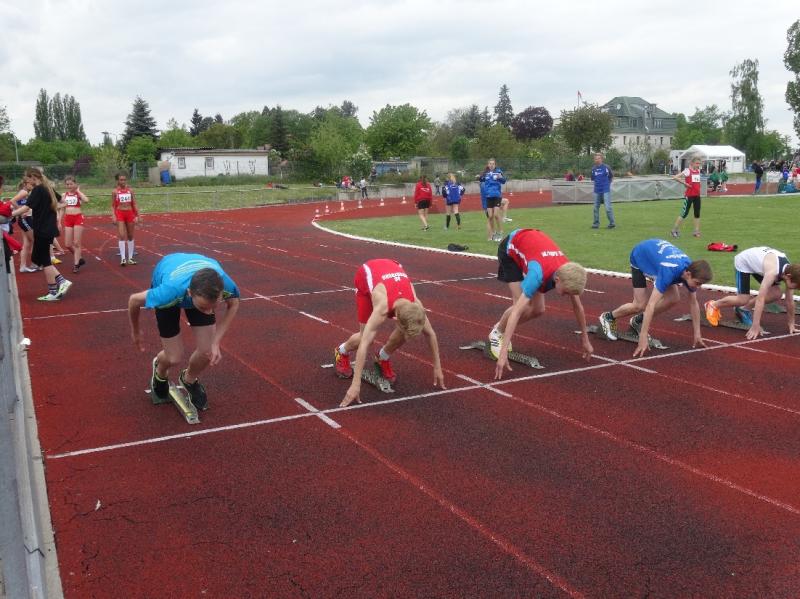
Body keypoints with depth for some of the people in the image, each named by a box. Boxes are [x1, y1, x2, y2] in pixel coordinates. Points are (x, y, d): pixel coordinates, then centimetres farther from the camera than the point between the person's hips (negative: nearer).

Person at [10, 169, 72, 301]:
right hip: (49, 229, 9)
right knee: (37, 258, 14)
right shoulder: (47, 188, 11)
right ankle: (62, 281, 6)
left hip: (42, 230, -9)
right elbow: (61, 200, 27)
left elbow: (26, 207, -24)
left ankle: (53, 292, 6)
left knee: (44, 260, 0)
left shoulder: (37, 190, -14)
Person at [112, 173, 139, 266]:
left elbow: (134, 204, 6)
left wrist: (137, 216, 1)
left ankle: (130, 258, 17)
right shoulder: (115, 192, 0)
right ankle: (123, 258, -11)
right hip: (120, 214, -2)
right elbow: (113, 205, 2)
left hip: (130, 213, 3)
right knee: (122, 236, -11)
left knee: (130, 236, 8)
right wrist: (113, 215, -10)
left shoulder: (130, 191, 5)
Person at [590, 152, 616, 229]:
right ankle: (596, 223, 17)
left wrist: (607, 183, 6)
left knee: (608, 207, -8)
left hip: (606, 190, -4)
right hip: (597, 191, 4)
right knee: (596, 208, 8)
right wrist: (598, 184, 6)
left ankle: (612, 223, 0)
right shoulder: (593, 169, 6)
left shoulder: (606, 167, -4)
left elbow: (611, 177, 8)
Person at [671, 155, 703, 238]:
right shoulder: (687, 170, -11)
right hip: (689, 195, -7)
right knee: (684, 213, -5)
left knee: (697, 214, 6)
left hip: (697, 195, 7)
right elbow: (675, 177, -19)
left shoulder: (698, 170, 10)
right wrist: (685, 183, -18)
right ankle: (674, 230, 4)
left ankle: (696, 231, 12)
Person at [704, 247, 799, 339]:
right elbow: (760, 298, -43)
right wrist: (755, 326, -44)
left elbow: (790, 300, -8)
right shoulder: (772, 272, -41)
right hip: (743, 261, -7)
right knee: (743, 299, -15)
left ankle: (744, 309, 10)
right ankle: (713, 305, 8)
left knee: (776, 294, -8)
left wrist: (791, 323, -3)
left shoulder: (789, 270, -20)